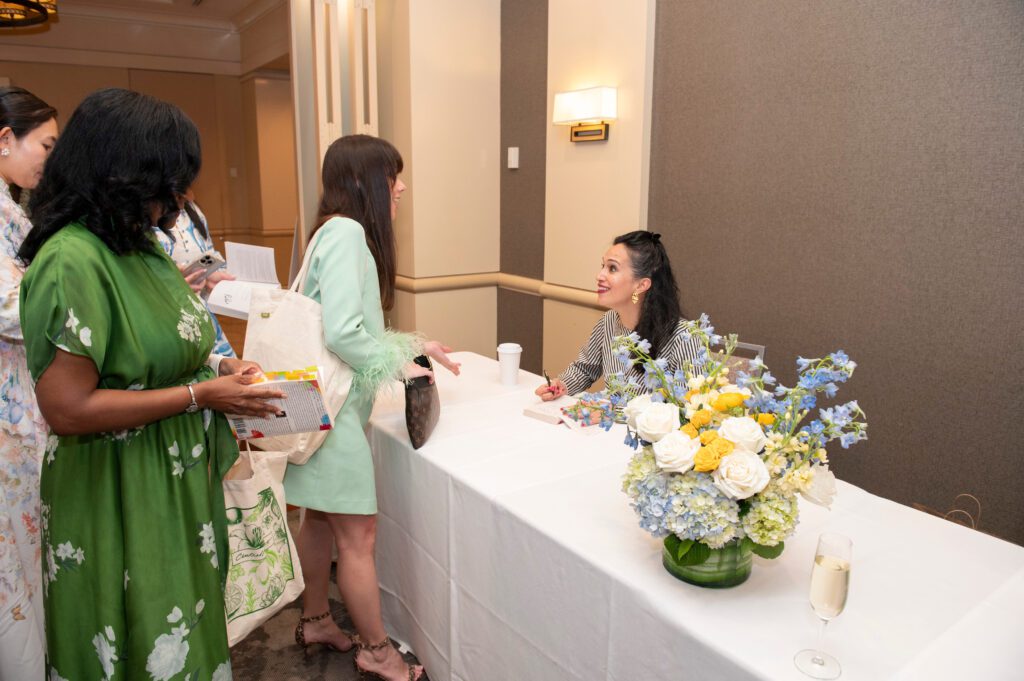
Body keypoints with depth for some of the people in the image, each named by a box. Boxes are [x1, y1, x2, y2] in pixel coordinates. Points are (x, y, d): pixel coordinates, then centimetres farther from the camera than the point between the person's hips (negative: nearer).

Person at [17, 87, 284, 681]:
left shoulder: (141, 246, 7)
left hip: (180, 480, 8)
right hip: (119, 495, -8)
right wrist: (200, 395, -20)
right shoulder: (72, 260, -22)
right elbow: (67, 407, -24)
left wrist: (219, 368, 2)